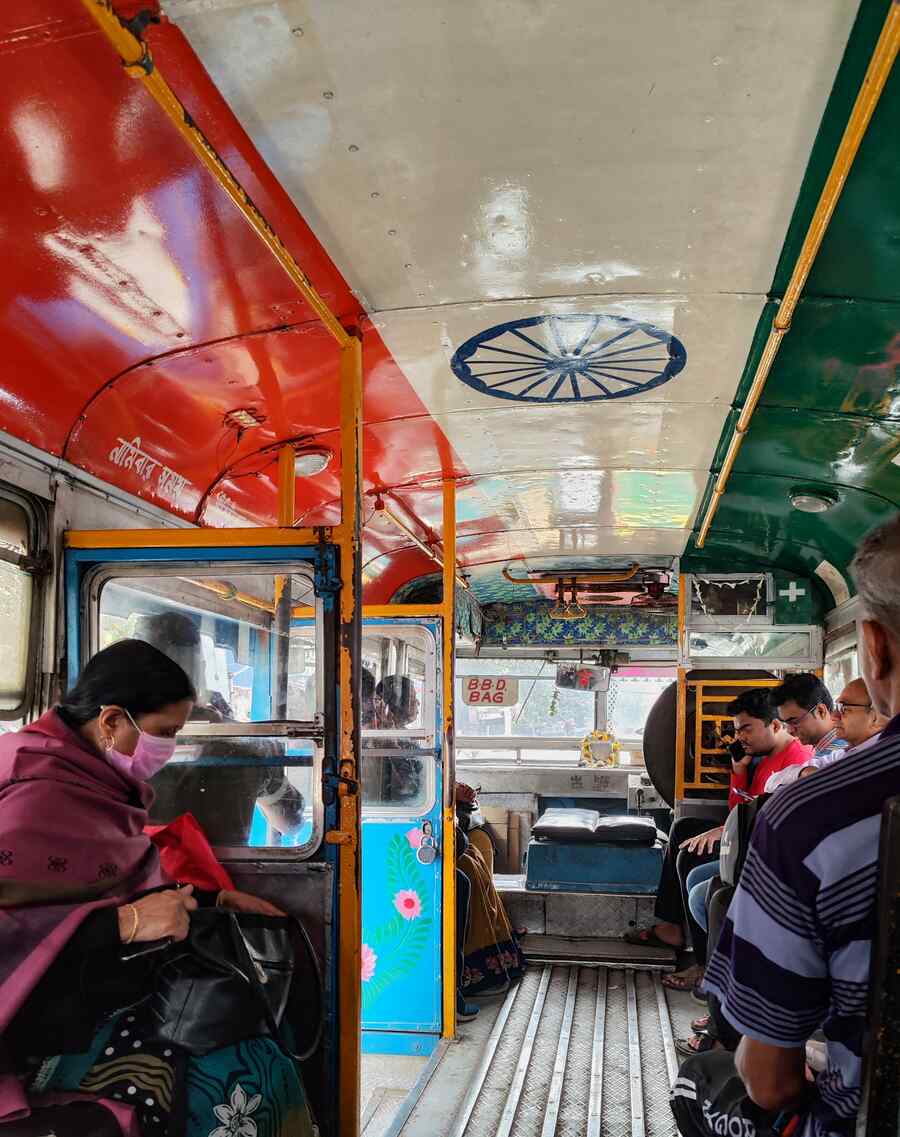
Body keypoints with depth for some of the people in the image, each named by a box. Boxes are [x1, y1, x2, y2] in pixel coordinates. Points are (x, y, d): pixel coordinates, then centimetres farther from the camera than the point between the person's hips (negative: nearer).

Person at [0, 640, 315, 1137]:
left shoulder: (95, 779, 11)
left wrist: (218, 900, 14)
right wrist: (125, 924, -29)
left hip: (110, 996, 9)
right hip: (50, 1032, -9)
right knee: (249, 1076, -20)